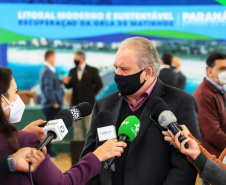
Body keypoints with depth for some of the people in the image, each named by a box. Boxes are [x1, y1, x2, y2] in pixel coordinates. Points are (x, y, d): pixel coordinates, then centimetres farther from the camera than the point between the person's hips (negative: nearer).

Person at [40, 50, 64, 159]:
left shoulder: (47, 70, 14)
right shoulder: (47, 71, -17)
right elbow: (48, 89, -22)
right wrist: (54, 103, -18)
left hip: (51, 105, 10)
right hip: (51, 106, -10)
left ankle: (48, 151, 21)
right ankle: (47, 153, 0)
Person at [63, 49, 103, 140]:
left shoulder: (92, 71, -1)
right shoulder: (72, 71, 10)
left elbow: (99, 85, 1)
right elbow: (70, 86, 10)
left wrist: (91, 94, 1)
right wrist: (66, 83, -11)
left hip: (88, 103, -4)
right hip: (76, 104, 4)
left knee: (89, 127, 0)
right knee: (77, 127, 7)